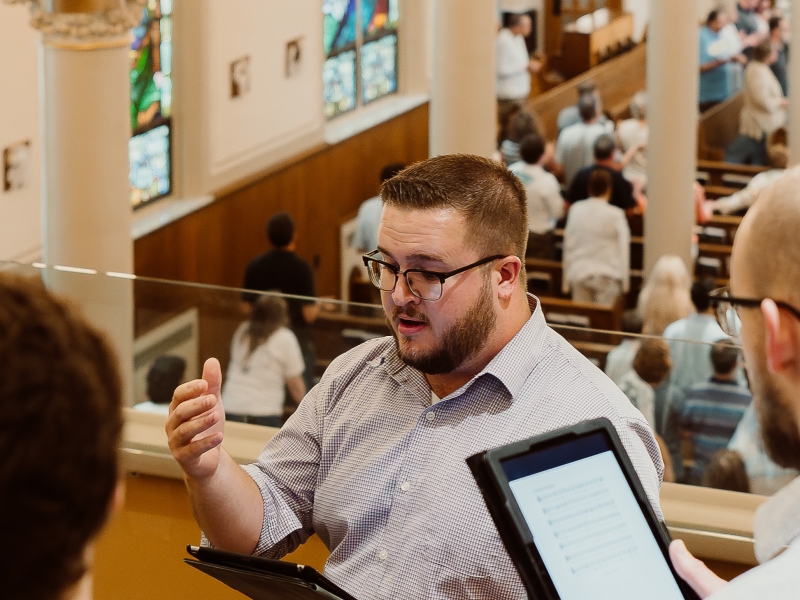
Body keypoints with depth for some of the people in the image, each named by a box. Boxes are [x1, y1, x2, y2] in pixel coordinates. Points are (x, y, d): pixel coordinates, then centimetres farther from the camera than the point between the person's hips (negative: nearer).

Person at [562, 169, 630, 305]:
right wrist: (625, 283, 6)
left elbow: (568, 244, 8)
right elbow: (623, 248, -4)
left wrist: (566, 281, 16)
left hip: (579, 273, 3)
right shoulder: (615, 215, -8)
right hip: (606, 276, -3)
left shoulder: (575, 210, 2)